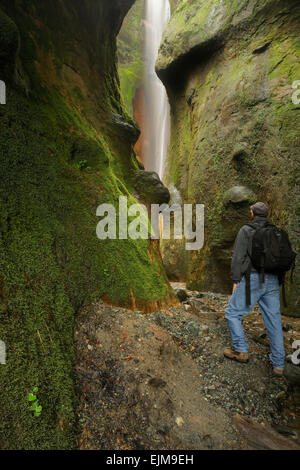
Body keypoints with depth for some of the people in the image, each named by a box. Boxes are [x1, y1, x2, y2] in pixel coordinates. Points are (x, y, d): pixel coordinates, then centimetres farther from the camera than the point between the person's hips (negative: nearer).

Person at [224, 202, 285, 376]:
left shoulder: (246, 231, -4)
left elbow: (239, 257, -10)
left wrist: (236, 280, -5)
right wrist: (278, 280, 21)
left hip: (253, 279, -6)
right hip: (273, 281, 6)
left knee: (233, 313, 8)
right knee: (274, 320, 11)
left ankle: (241, 350, 11)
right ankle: (278, 365, 17)